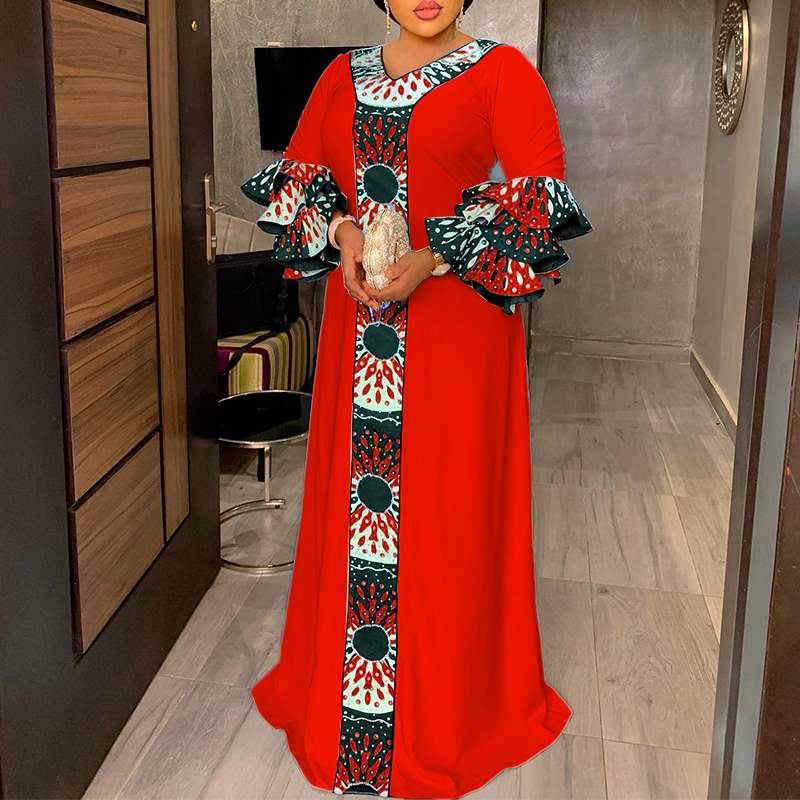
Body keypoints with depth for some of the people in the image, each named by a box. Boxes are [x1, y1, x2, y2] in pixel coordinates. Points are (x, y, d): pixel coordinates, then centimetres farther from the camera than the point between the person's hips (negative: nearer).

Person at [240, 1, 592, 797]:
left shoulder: (502, 70, 1)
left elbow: (538, 195, -9)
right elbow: (296, 178, 14)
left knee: (449, 499, 2)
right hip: (359, 322, 4)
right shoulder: (345, 74, 14)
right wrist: (340, 230, -7)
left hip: (457, 321, -4)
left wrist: (435, 258, -19)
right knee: (353, 494, 10)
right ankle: (336, 679, 30)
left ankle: (451, 704, 21)